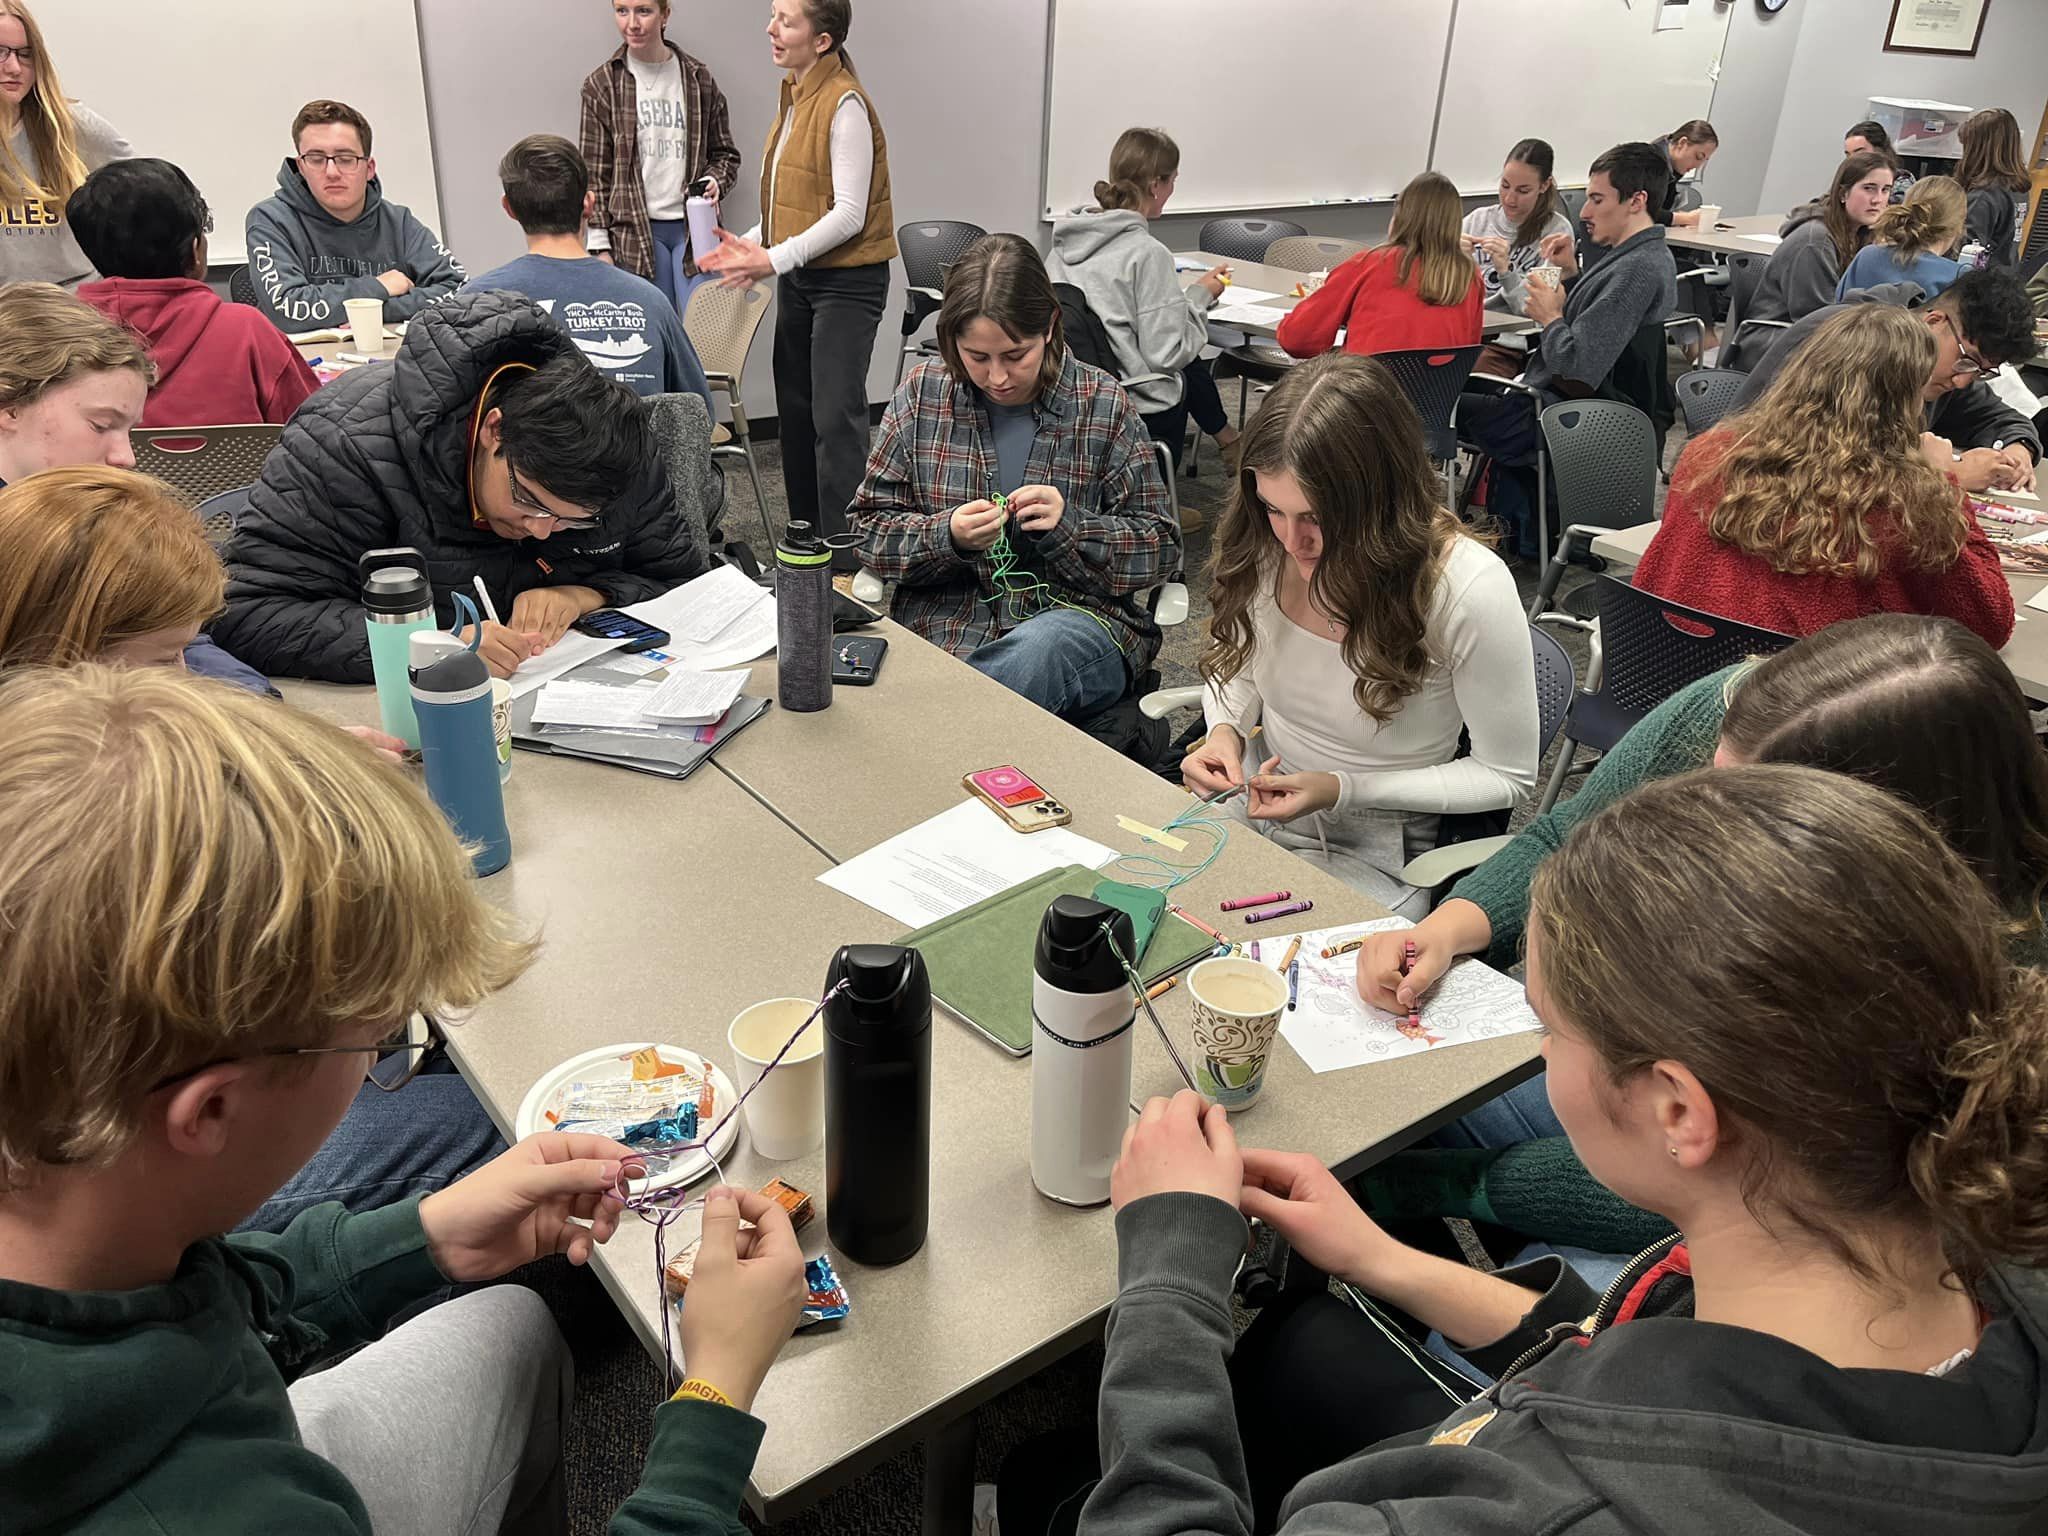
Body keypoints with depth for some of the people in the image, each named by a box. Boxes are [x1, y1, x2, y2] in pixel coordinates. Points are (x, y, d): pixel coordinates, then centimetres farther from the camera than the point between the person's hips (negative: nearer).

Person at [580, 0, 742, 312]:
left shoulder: (698, 78, 6)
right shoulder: (602, 84, 3)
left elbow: (725, 153, 14)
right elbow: (594, 173, 3)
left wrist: (715, 180, -9)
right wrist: (599, 245, -4)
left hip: (693, 225, 1)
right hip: (636, 231, -1)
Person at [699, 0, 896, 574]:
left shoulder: (845, 104, -15)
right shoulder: (796, 96, 13)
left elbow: (849, 214, -20)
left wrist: (776, 259, -22)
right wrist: (753, 244, 5)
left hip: (847, 279, -9)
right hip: (798, 277, 9)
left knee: (835, 418, -11)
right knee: (795, 411, 12)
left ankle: (846, 562, -7)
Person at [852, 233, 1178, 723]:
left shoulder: (1103, 404, 1)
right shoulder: (922, 393, 6)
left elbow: (1161, 550, 3)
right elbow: (870, 529, 7)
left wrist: (1069, 526, -15)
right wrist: (946, 536, -14)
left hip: (1077, 619, 1)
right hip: (941, 622, 0)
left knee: (1036, 653, -37)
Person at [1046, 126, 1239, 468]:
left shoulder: (1066, 239, -1)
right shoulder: (1148, 253, -21)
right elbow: (1167, 354, -20)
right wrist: (1200, 296, -4)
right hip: (1138, 413, -6)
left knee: (1189, 363, 28)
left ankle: (1224, 436, 48)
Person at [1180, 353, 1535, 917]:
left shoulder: (1470, 590, -25)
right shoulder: (1265, 543, -12)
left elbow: (1506, 776, -12)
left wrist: (1342, 789, -20)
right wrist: (1224, 732, -12)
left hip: (1373, 856, -4)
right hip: (1254, 806, 5)